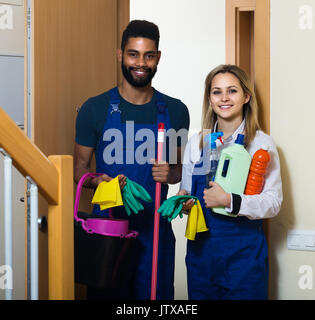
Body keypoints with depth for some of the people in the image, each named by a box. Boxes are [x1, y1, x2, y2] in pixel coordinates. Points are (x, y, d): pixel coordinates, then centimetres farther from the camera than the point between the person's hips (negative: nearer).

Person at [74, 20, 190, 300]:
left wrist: (169, 174, -8)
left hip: (155, 226, 2)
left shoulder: (175, 111, 5)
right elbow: (80, 168, 6)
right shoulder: (95, 109, -1)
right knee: (106, 293, 4)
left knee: (156, 293, 7)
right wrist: (97, 180, -16)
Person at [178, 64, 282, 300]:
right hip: (201, 249, 4)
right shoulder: (196, 143, 8)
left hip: (244, 250, -3)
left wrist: (230, 201, -23)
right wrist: (184, 202, -6)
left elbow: (273, 202, -11)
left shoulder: (261, 143, -4)